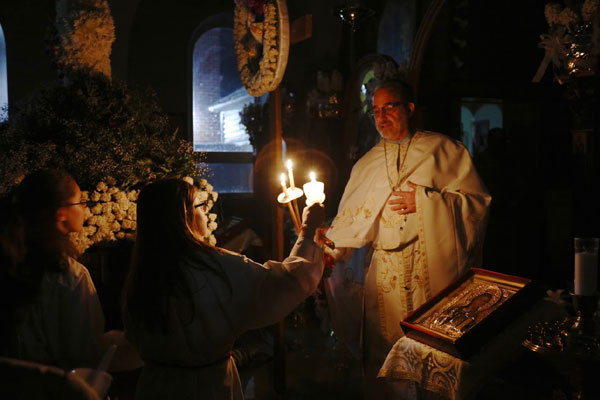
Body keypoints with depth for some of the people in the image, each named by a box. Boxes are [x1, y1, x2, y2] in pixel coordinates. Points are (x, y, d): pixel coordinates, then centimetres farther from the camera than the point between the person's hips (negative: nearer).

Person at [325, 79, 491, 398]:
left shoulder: (442, 150, 4)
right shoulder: (366, 165, 15)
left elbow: (478, 202, -3)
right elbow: (350, 220, 11)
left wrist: (425, 201, -12)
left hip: (436, 269, -3)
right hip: (385, 273, 3)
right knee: (385, 357, 4)